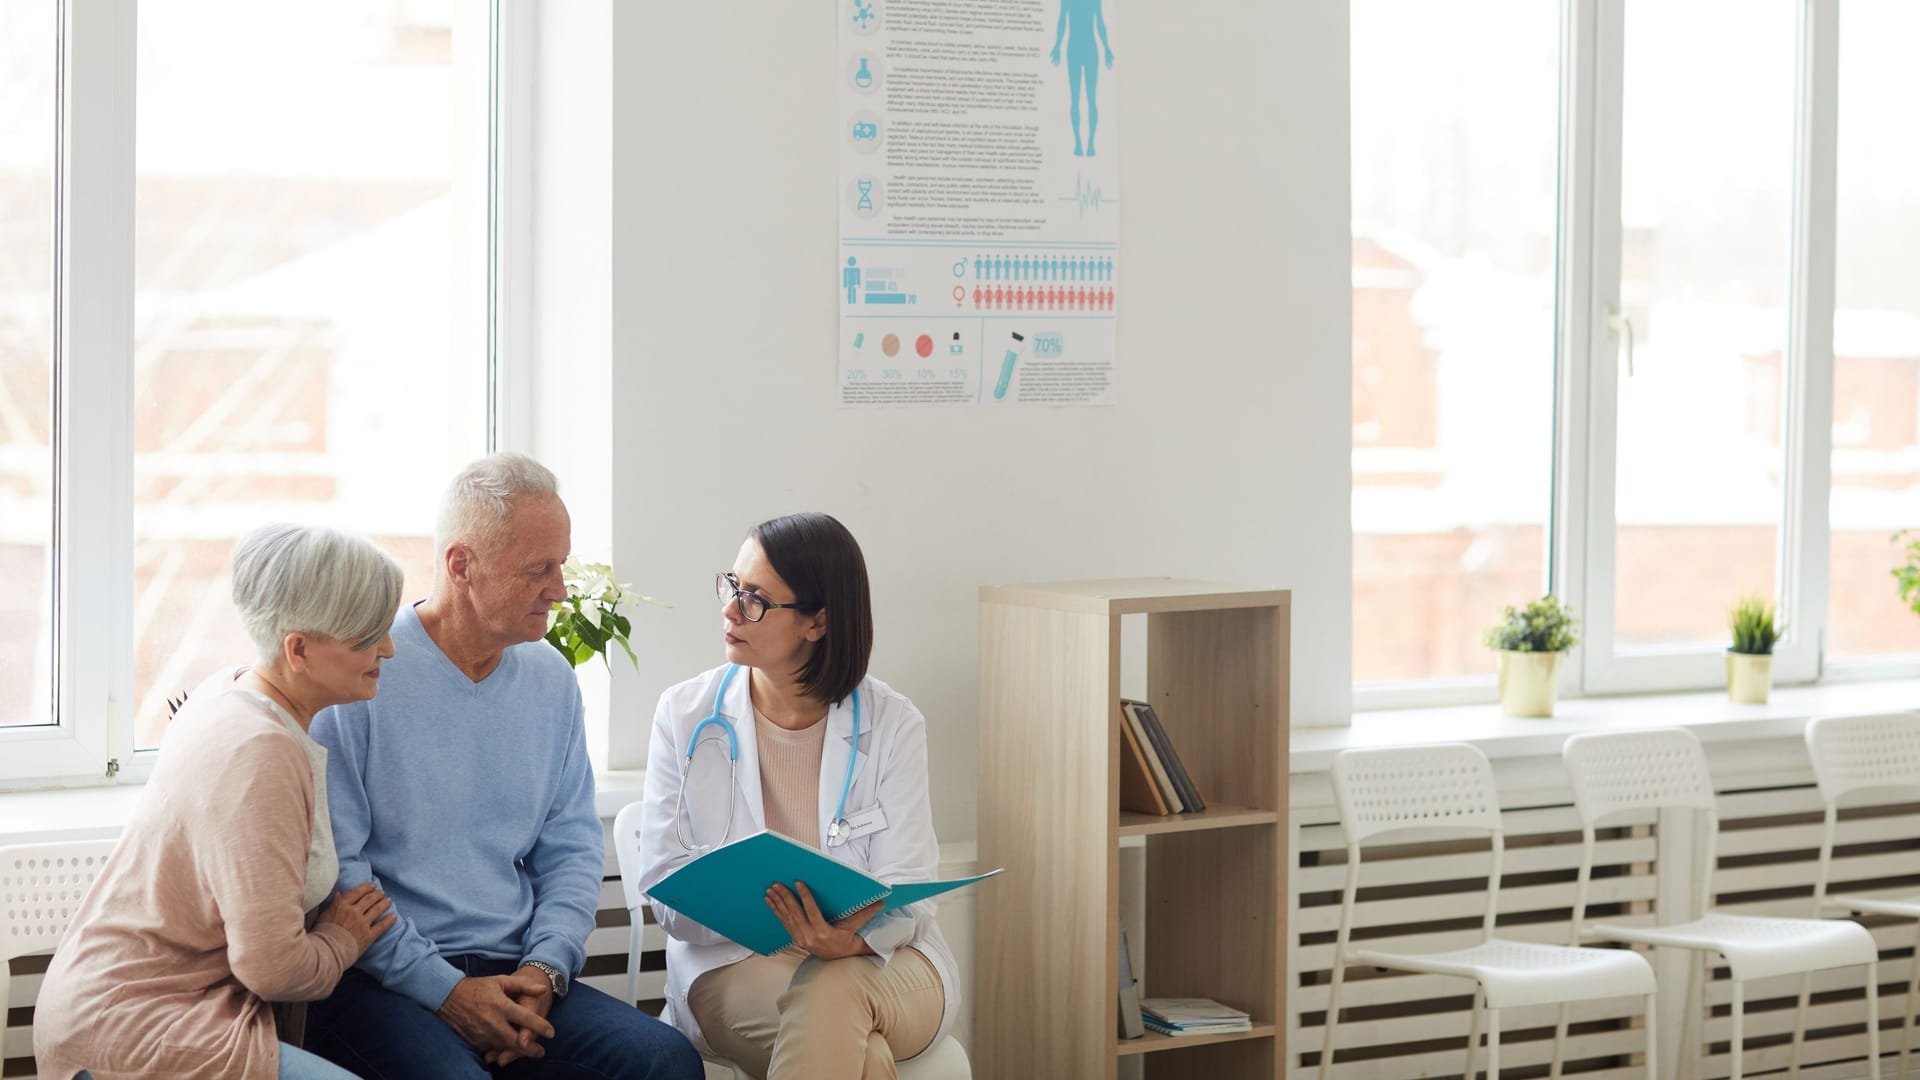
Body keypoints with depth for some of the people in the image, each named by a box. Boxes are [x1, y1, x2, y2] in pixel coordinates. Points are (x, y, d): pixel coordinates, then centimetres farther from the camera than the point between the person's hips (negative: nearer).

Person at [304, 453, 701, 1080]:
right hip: (378, 981, -5)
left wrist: (545, 968, -4)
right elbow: (331, 867, -10)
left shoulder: (551, 679, 13)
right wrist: (444, 991, -14)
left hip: (513, 975, 5)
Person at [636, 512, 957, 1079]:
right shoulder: (686, 714, 2)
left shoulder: (892, 724, 0)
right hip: (733, 964, -1)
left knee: (828, 993, -36)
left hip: (882, 963, 1)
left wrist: (851, 938, -30)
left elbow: (904, 897, -5)